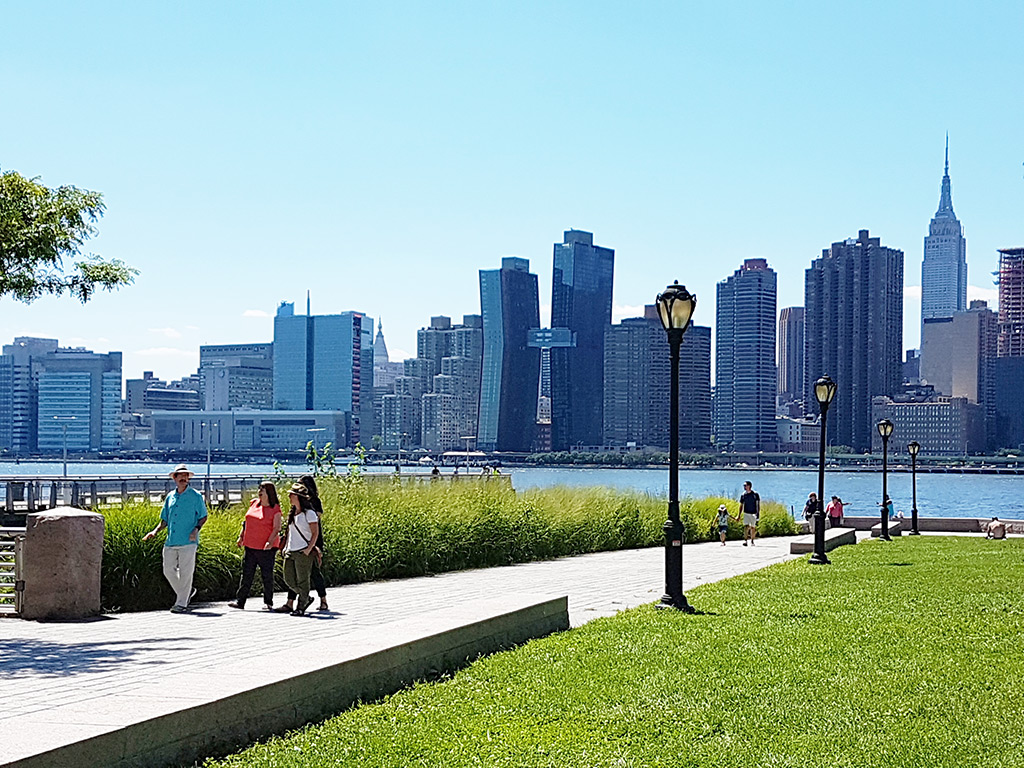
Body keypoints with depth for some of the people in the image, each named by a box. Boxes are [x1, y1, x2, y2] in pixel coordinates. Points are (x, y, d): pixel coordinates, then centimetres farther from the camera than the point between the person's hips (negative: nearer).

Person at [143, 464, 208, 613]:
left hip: (188, 541, -5)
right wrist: (155, 531, 6)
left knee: (185, 573, -4)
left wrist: (196, 529, -13)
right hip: (171, 540, 5)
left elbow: (203, 517, 4)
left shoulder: (195, 496, 1)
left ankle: (181, 604, 3)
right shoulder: (170, 497, 15)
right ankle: (186, 593, 26)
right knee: (168, 570, 6)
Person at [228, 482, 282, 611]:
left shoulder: (275, 509, -7)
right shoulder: (254, 503, 10)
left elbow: (277, 528, -10)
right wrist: (241, 537, 13)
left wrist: (270, 541, -22)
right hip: (250, 546, 5)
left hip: (266, 548, -5)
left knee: (267, 576, 2)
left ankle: (268, 603, 12)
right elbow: (246, 521, 18)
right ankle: (240, 601, 7)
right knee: (246, 574, 5)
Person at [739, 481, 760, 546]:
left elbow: (758, 504, -2)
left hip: (753, 514, -1)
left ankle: (752, 541, 19)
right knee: (746, 526, -14)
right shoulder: (743, 495, 1)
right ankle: (745, 540, -17)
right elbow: (741, 505, 8)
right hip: (746, 513, 1)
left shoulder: (755, 494, -5)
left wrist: (758, 513, -11)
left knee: (753, 527, 7)